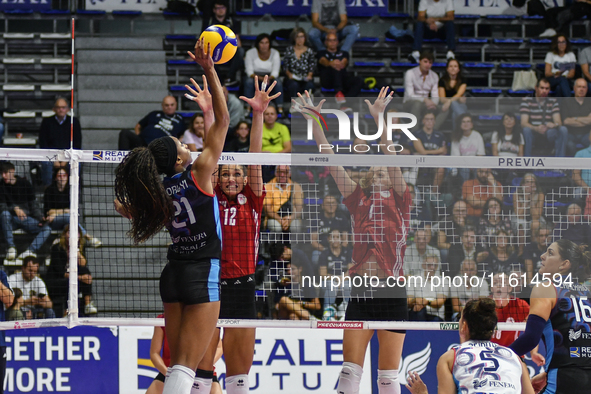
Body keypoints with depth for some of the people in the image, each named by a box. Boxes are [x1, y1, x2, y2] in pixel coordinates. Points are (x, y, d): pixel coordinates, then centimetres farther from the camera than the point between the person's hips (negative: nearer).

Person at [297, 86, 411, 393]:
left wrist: (379, 119, -16)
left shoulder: (399, 201, 6)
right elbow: (331, 162, 9)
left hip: (392, 292, -2)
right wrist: (315, 123, 2)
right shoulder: (358, 201, 13)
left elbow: (392, 160, -5)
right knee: (350, 369, -3)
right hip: (360, 292, 2)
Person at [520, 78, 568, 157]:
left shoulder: (553, 102, 9)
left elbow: (559, 122, -1)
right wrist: (536, 128, -33)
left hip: (548, 134, 3)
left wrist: (554, 124, -28)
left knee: (563, 130, -24)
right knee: (526, 130, -36)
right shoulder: (526, 100, -2)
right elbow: (523, 123, -12)